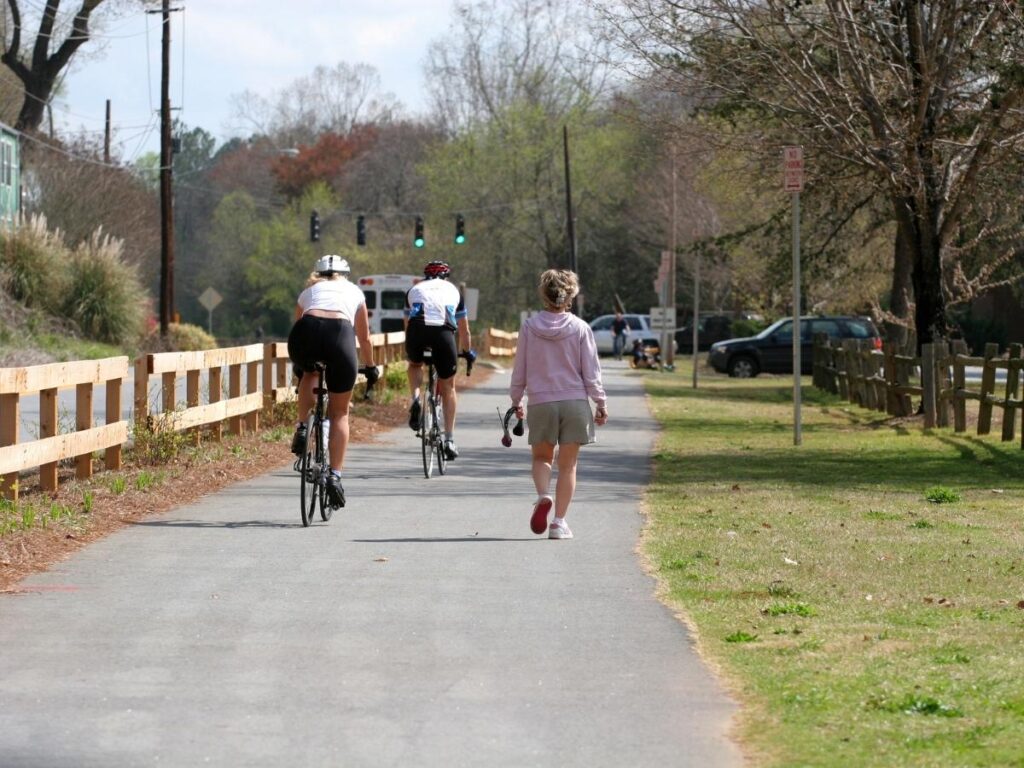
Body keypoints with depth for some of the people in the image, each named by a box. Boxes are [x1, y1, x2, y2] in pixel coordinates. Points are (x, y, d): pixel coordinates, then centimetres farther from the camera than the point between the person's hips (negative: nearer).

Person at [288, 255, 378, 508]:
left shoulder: (308, 292, 34)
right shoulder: (353, 292, 33)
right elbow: (364, 337, 40)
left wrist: (299, 368, 56)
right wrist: (370, 368, 55)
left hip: (306, 334, 1)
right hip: (340, 334, -1)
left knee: (309, 373, 38)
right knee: (340, 413, 13)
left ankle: (302, 429, 20)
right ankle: (335, 475, 2)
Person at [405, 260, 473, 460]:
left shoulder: (415, 289, 31)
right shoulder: (453, 290, 30)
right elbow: (464, 331, 36)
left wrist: (409, 352, 55)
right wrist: (467, 352, 53)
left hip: (417, 331, 0)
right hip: (443, 333, 0)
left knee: (415, 364, 35)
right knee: (448, 388, 16)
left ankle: (415, 399, 7)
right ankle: (449, 440, 13)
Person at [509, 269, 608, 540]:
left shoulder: (529, 327, -2)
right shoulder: (580, 329, -5)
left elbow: (519, 370, 4)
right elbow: (591, 373, -2)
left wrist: (516, 401, 17)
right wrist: (601, 404, 8)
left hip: (540, 403, 1)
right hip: (574, 402, -1)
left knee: (542, 457, 19)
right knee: (568, 465, 8)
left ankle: (543, 496, -10)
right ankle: (559, 523, 5)